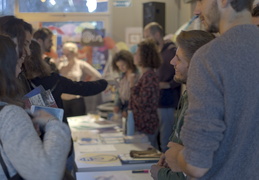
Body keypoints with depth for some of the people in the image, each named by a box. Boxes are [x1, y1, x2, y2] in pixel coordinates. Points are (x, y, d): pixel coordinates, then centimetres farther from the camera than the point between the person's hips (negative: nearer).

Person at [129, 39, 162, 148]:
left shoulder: (149, 76, -18)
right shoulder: (145, 74, 12)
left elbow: (141, 102, -21)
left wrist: (132, 86, -12)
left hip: (146, 125, -10)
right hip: (142, 123, 10)